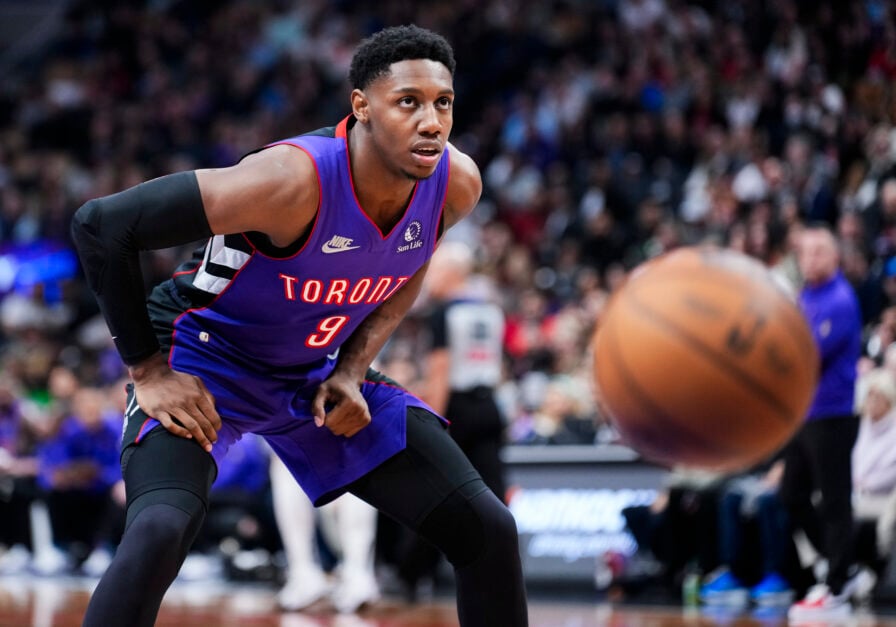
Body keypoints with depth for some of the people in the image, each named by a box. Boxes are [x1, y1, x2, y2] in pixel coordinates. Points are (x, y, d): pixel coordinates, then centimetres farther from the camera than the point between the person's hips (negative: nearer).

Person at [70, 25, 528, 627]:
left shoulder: (457, 184, -16)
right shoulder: (295, 180, -35)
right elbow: (100, 223, -30)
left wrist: (352, 371, -4)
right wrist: (149, 372, -23)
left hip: (320, 371, 6)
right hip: (206, 356, -6)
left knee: (488, 529, -2)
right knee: (160, 529, -34)